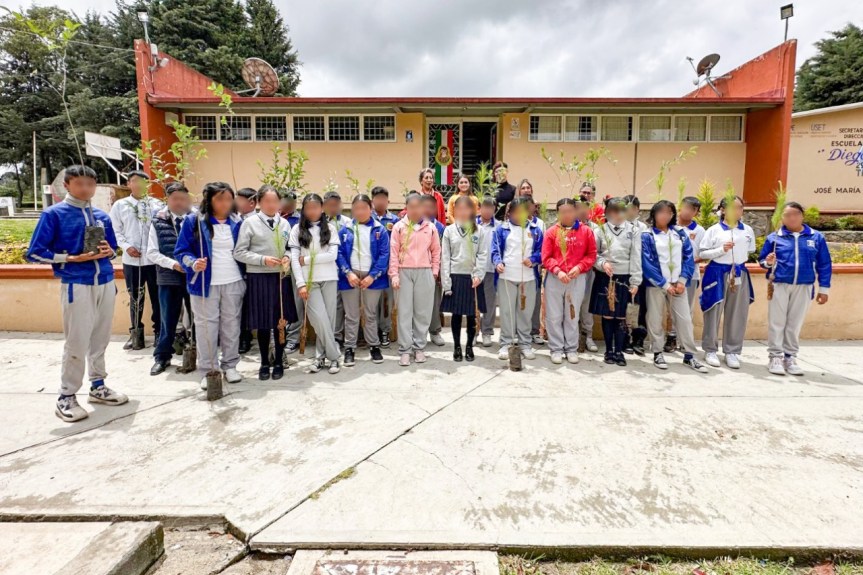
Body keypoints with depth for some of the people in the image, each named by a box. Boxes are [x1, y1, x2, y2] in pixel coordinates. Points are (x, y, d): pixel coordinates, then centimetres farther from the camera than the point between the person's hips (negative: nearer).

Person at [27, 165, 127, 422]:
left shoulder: (102, 216, 12)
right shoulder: (54, 214, -2)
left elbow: (113, 246, 21)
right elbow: (34, 253, -4)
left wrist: (109, 251, -2)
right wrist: (71, 258, -14)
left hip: (106, 283, 5)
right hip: (77, 285, -5)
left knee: (100, 339, 11)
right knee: (77, 343, -2)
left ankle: (98, 386, 25)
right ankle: (66, 397, 11)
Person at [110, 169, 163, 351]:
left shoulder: (158, 205, 2)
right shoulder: (120, 205, 7)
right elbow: (116, 231, 7)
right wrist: (126, 247, -8)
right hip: (131, 260, 1)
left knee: (157, 297, 5)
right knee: (135, 298, 11)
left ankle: (159, 332, 17)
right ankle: (136, 334, 22)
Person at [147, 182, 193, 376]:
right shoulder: (158, 221, 4)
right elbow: (152, 252, 3)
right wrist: (173, 264, -12)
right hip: (169, 277, 2)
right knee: (168, 319, 13)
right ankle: (162, 357, 28)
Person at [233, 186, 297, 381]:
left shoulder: (284, 223, 7)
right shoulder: (249, 223, -4)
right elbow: (239, 253, -5)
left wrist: (287, 257, -6)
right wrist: (263, 259, -16)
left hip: (281, 277, 3)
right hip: (258, 278, -3)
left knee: (281, 321, 7)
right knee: (263, 323, 5)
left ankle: (278, 362, 23)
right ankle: (264, 363, 22)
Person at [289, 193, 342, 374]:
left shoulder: (330, 228, 5)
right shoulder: (297, 230, 4)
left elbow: (333, 255, -5)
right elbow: (294, 259, -2)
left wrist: (307, 259, -7)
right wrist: (300, 284, -11)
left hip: (329, 279, 1)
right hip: (309, 280, -1)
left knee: (329, 318, 2)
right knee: (320, 320, -8)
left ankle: (321, 356, 17)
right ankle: (333, 356, 7)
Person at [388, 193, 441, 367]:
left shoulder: (430, 227, 6)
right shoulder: (399, 227, 2)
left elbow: (436, 251, 11)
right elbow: (394, 252, -1)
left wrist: (434, 272, 5)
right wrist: (394, 275, -7)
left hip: (425, 273, 1)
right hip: (404, 273, -1)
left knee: (423, 312, 5)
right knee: (404, 312, 1)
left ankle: (419, 348, 16)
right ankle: (405, 350, 8)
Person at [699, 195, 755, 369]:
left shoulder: (748, 230, 7)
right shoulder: (713, 230, -3)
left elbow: (750, 252, 16)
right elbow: (702, 253, -5)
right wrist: (721, 250, -16)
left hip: (740, 274, 3)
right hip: (717, 273, -3)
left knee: (737, 314, 6)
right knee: (714, 313, 2)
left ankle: (732, 351, 16)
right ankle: (710, 350, 14)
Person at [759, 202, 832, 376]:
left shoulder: (816, 237, 3)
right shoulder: (774, 237, 0)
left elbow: (824, 265, 6)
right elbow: (762, 259, 5)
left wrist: (824, 288, 4)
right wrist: (768, 262, -18)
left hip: (803, 287, 1)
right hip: (779, 285, -1)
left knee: (795, 324, 8)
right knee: (777, 322, 2)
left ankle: (790, 357, 17)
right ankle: (775, 357, 8)